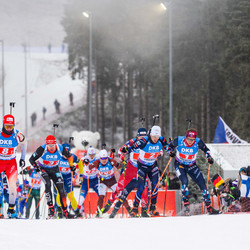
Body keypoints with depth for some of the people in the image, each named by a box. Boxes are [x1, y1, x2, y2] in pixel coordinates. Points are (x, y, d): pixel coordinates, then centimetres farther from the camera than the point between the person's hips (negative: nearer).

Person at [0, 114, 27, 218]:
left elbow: (24, 143, 10)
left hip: (11, 163, 0)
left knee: (12, 185, -12)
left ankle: (11, 209, 0)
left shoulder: (17, 135, -12)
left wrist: (22, 158, 11)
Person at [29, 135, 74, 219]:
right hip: (44, 169, -2)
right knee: (48, 184, -27)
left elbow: (69, 156, 1)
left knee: (61, 188, -7)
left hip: (55, 169, 2)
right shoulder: (42, 149, -27)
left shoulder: (60, 148, -21)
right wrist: (35, 166, -34)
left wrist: (71, 165, 0)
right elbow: (32, 159, -19)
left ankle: (65, 211, 4)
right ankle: (50, 207, -23)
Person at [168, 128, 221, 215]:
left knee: (202, 183, -3)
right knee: (185, 182, -26)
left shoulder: (198, 142, -20)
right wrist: (171, 152, -22)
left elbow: (205, 149, 0)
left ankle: (209, 207, 6)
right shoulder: (179, 140, -23)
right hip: (180, 165, -2)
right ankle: (186, 205, -15)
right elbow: (170, 146, -2)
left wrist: (209, 157, -15)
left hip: (192, 166, 2)